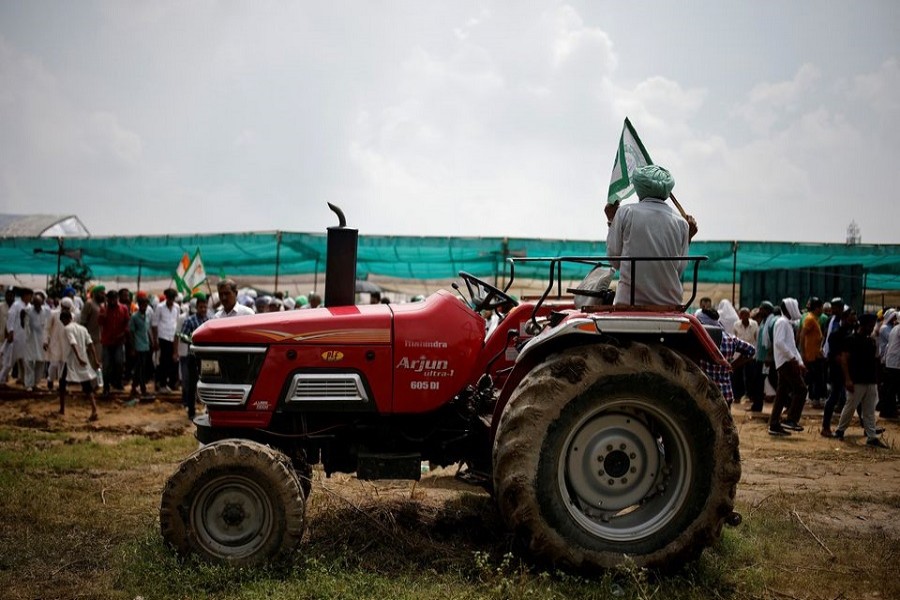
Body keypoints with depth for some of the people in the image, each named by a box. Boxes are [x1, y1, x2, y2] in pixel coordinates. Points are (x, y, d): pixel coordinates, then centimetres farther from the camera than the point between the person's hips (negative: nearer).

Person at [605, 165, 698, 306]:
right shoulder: (681, 222, 6)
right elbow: (680, 269, 12)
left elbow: (615, 260, 6)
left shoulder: (625, 212, -1)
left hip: (629, 301, -2)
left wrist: (611, 221, 16)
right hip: (670, 304, 2)